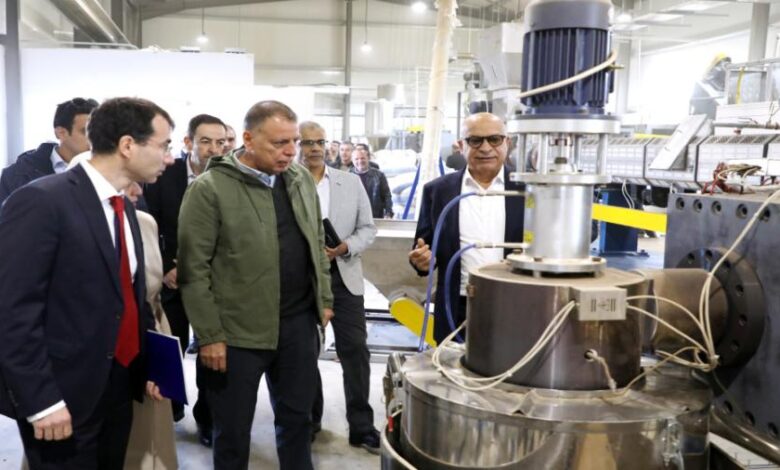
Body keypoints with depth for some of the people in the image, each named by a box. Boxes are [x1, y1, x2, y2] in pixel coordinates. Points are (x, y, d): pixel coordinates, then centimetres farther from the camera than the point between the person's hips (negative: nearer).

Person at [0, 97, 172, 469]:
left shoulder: (124, 208, 10)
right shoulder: (41, 201, -16)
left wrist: (150, 366, 10)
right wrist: (41, 400, -20)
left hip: (118, 391, 8)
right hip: (63, 398, -8)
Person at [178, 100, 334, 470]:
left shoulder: (301, 179, 5)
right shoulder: (210, 188, -13)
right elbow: (194, 269, -12)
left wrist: (325, 298, 13)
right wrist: (209, 335, -13)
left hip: (299, 322, 5)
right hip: (237, 331, -4)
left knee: (297, 418, 18)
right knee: (233, 431, 11)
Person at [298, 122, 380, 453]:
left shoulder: (351, 182, 5)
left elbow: (368, 229, 4)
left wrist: (346, 247, -14)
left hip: (344, 277, 1)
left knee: (355, 351, 0)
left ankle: (362, 426, 13)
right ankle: (309, 419, 31)